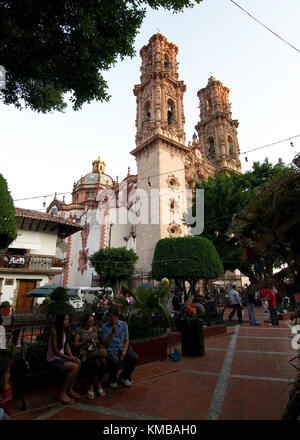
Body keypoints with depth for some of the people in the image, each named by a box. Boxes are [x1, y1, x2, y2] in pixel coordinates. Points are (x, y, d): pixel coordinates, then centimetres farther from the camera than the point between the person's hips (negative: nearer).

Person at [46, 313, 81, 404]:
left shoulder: (65, 331, 3)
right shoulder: (54, 332, -22)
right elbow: (55, 352, -19)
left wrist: (72, 356, -5)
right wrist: (68, 358, -20)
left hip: (61, 357, 8)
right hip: (53, 360, -8)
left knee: (78, 362, -13)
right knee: (74, 366, -23)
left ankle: (70, 390, 0)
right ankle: (62, 394, -8)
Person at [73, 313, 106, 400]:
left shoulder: (94, 328, 17)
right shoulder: (79, 331, 2)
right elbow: (75, 345, -1)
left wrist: (95, 341, 1)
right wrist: (86, 341, -13)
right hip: (84, 353, -4)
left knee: (103, 361, -28)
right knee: (96, 363, -33)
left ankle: (99, 385, -10)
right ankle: (90, 388, -16)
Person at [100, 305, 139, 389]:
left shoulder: (124, 325, 2)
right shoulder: (105, 327, -7)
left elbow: (126, 341, 3)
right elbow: (104, 344, -9)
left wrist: (123, 353, -11)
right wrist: (113, 333, -21)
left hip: (123, 349, 3)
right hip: (111, 350, -3)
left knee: (135, 358, -20)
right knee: (115, 361, -34)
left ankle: (123, 376, 8)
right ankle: (112, 380, 0)